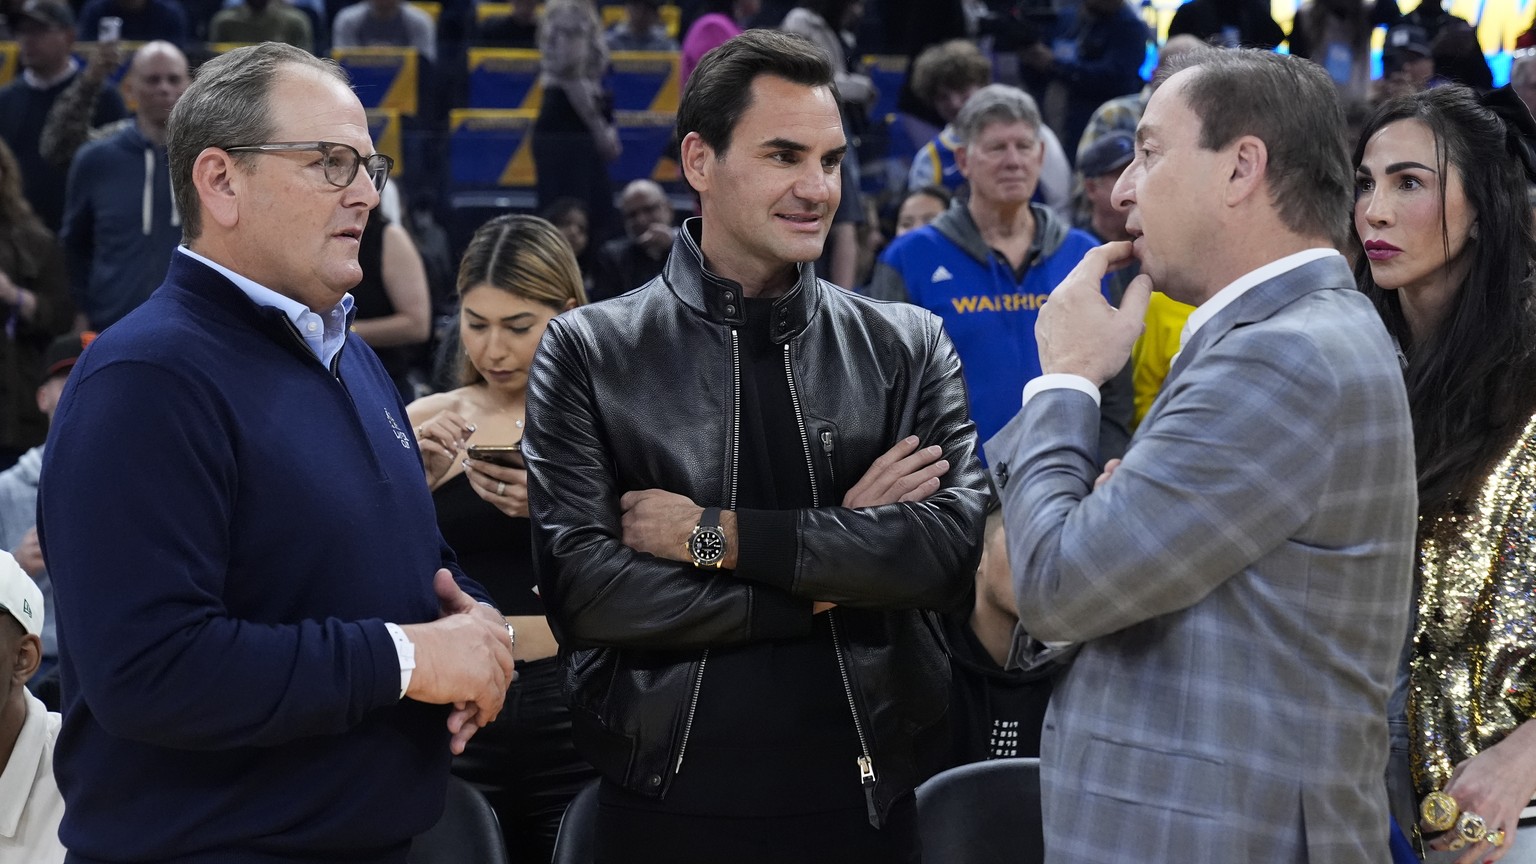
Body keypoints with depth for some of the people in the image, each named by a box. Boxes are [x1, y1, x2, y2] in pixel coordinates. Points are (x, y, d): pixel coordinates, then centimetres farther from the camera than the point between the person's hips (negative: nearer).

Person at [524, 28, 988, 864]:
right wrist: (831, 581, -11)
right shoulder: (589, 352, -2)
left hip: (865, 794, 2)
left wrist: (721, 535, -15)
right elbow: (580, 590, -12)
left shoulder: (908, 347, 3)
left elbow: (956, 544, -10)